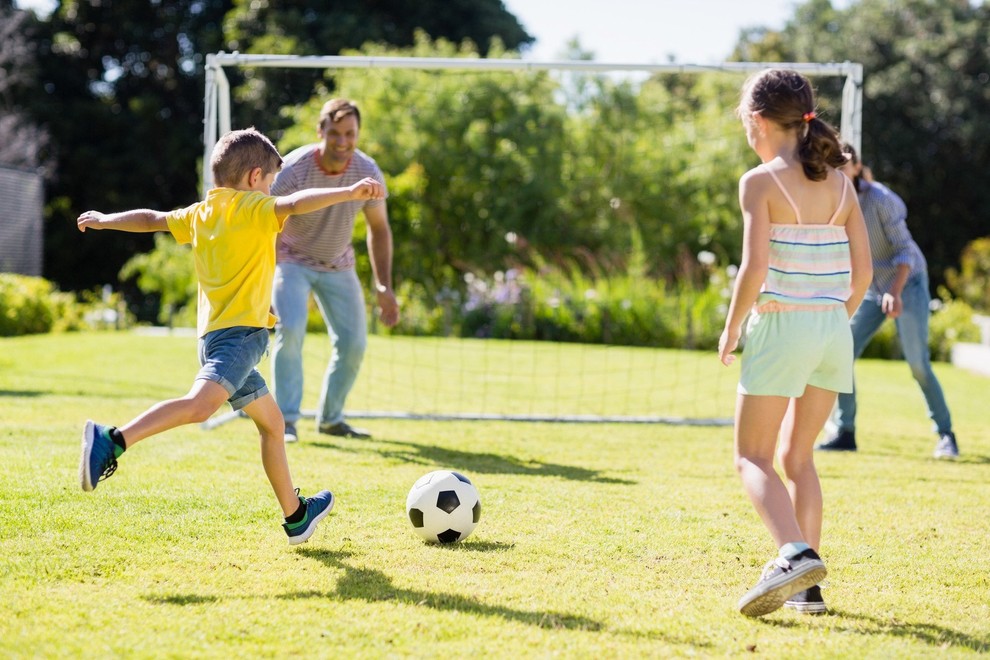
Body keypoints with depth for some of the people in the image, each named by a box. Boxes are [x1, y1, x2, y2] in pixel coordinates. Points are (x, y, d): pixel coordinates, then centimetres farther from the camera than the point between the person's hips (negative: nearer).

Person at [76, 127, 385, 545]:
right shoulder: (252, 208, -3)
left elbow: (151, 219, 31)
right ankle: (112, 442, -42)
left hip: (215, 334, 10)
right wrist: (349, 193, -31)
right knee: (200, 405, -30)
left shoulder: (199, 213, 18)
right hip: (240, 331, -10)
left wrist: (103, 220, 47)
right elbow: (294, 204, -22)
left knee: (272, 422, 20)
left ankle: (296, 517, 29)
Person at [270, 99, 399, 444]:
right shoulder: (293, 170, -27)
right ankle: (286, 419, -18)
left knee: (353, 343, -3)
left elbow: (378, 228, -1)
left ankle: (330, 418, 18)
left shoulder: (368, 173, -16)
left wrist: (384, 286, -7)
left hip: (337, 265, 4)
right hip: (292, 259, -4)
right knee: (290, 328, -25)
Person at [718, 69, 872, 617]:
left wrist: (731, 330, -4)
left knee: (752, 458, 2)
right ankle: (806, 588, 14)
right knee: (797, 456, 17)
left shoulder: (761, 182, -9)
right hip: (834, 330, 6)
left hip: (781, 326, -6)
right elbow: (862, 269, 8)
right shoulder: (839, 183, 8)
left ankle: (795, 553, -22)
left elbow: (755, 267, -16)